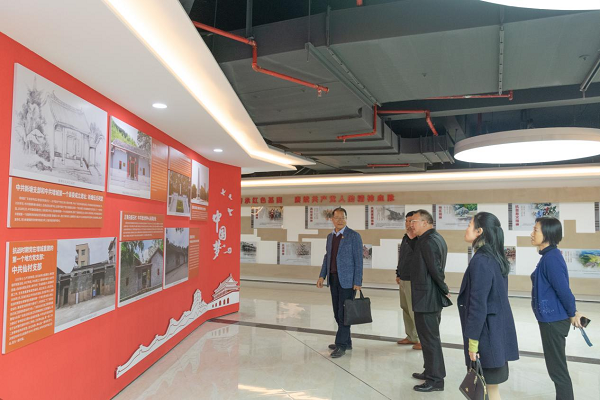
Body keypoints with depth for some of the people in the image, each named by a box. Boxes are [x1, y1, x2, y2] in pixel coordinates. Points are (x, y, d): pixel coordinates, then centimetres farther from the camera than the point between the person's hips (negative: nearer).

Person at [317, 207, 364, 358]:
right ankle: (346, 341, 24)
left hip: (347, 280, -7)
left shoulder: (354, 236, -8)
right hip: (333, 278, 7)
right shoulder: (330, 236, 12)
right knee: (337, 312, 11)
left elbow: (358, 260, -10)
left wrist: (357, 282, -14)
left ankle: (341, 345, 2)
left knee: (344, 312, -5)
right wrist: (322, 276, 6)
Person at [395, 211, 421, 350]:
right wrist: (398, 274, 23)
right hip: (403, 279, 9)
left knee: (414, 311, -4)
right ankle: (411, 337, 28)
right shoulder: (405, 238, 13)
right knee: (405, 309, 16)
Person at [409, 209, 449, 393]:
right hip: (433, 297, 11)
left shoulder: (428, 241, -20)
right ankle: (431, 372, 34)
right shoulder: (437, 238, 12)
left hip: (426, 298, -11)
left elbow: (435, 269, -21)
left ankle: (435, 380, 11)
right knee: (431, 337, 20)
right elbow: (436, 268, 12)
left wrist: (444, 290, -10)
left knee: (430, 339, 0)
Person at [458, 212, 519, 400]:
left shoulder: (480, 261, -21)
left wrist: (472, 340, -15)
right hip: (499, 329, 9)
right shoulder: (495, 258, 8)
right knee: (492, 384, 18)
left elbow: (478, 305, -21)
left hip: (487, 332, -9)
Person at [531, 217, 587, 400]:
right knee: (557, 367, 19)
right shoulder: (550, 256, 10)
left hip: (553, 320, -10)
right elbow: (561, 289, 15)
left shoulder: (551, 258, -21)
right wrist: (573, 312, 15)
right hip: (551, 319, 10)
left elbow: (563, 290, -21)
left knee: (557, 369, 2)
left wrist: (572, 314, -7)